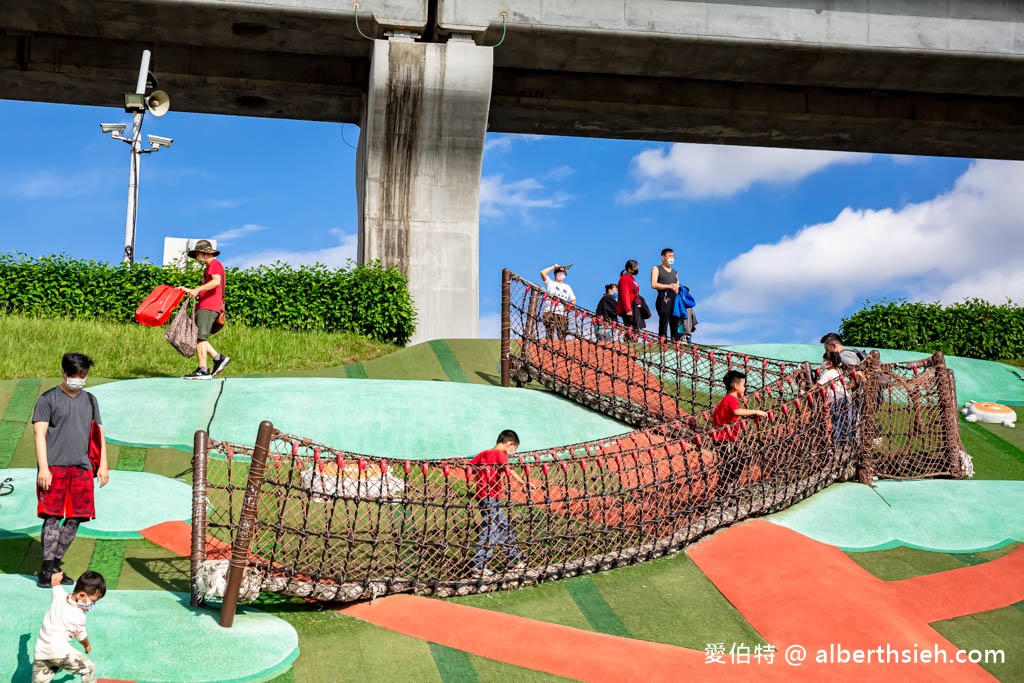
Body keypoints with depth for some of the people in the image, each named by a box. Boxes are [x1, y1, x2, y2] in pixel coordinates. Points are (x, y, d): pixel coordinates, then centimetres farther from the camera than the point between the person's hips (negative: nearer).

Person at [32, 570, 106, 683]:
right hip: (59, 652, -7)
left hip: (40, 653, 7)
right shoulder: (79, 616, -13)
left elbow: (55, 581, 24)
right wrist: (87, 646, 28)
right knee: (89, 668, -1)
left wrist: (56, 576, 49)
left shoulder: (59, 596, 1)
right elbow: (81, 637, 6)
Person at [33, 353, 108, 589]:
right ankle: (47, 569, -4)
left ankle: (56, 565, 12)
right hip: (54, 466, -5)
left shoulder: (90, 400, 18)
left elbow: (98, 433, 20)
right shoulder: (48, 399, 2)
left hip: (82, 468, 5)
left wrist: (103, 465, 12)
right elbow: (39, 433, -3)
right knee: (52, 516, -8)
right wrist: (43, 468, -12)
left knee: (75, 518, 2)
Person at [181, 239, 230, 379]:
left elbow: (217, 281, -23)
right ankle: (219, 358, 9)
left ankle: (203, 370, -13)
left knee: (200, 337, -12)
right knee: (197, 336, 8)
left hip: (208, 307, -10)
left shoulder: (215, 263, -4)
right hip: (204, 307, 10)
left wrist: (197, 290, -30)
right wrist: (189, 290, 23)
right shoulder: (210, 267, 28)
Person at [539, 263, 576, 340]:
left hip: (562, 314, 4)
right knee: (549, 336, -13)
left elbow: (573, 300, 25)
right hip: (549, 313, -4)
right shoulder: (550, 283, 13)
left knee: (562, 337, -4)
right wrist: (554, 267, 8)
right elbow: (542, 273, -2)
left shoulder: (567, 287, 25)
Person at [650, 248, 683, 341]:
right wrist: (669, 286, -5)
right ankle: (662, 339, -17)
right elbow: (654, 285, -4)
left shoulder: (675, 272, 29)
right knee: (664, 319, -13)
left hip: (675, 299, 5)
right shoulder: (656, 269, 10)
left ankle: (675, 340, -6)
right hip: (664, 298, -5)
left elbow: (678, 285, 24)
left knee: (675, 321, -3)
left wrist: (677, 288, -1)